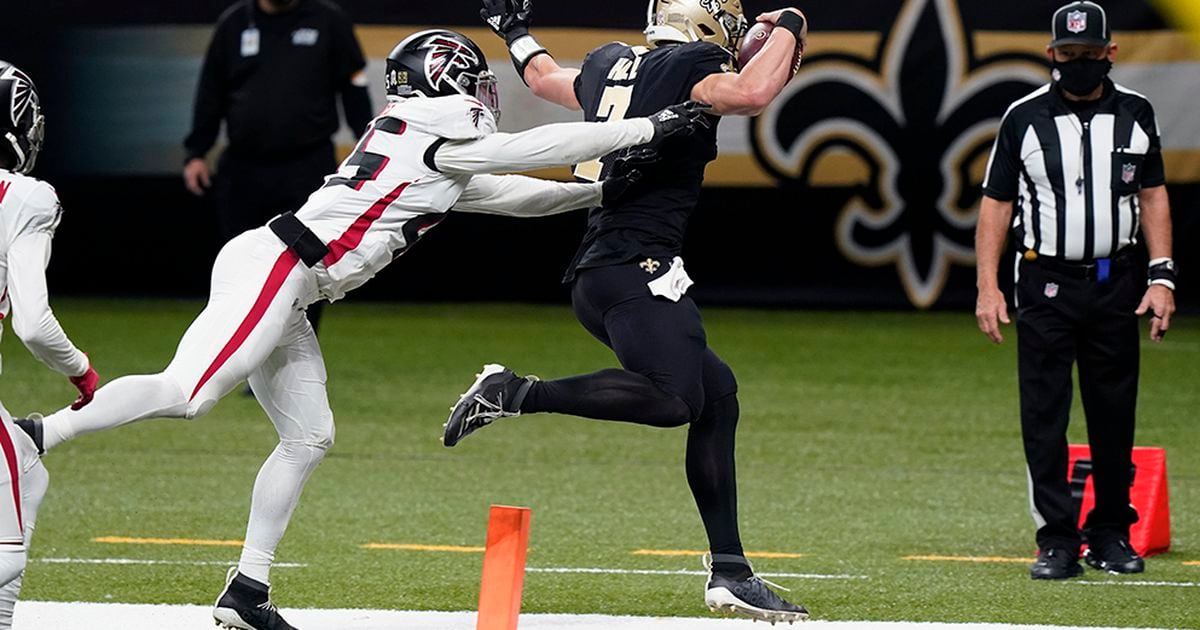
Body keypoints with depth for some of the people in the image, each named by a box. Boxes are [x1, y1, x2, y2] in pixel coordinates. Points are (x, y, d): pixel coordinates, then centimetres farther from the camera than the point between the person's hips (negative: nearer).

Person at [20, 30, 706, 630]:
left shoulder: (443, 157, 22)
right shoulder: (431, 132, -4)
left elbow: (515, 194, 29)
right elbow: (537, 148, -4)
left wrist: (601, 191, 21)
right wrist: (649, 128, -1)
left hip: (286, 298, 10)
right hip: (272, 266, -10)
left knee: (309, 438, 9)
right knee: (186, 395, -22)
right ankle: (39, 435, -22)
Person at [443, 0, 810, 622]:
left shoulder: (611, 62, 18)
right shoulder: (689, 65, -6)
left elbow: (547, 79, 37)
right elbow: (752, 93, -25)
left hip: (593, 276, 10)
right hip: (635, 268, -10)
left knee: (717, 390, 11)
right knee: (676, 398, -25)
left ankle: (729, 572, 9)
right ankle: (517, 394, -20)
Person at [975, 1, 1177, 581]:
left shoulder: (1135, 114, 6)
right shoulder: (1024, 118, 0)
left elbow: (1153, 196, 10)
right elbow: (995, 204, 2)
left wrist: (1161, 276, 0)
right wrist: (988, 287, -5)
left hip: (1116, 285, 2)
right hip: (1046, 285, -2)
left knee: (1114, 414, 5)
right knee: (1044, 417, -4)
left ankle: (1111, 533, 15)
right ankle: (1058, 540, -2)